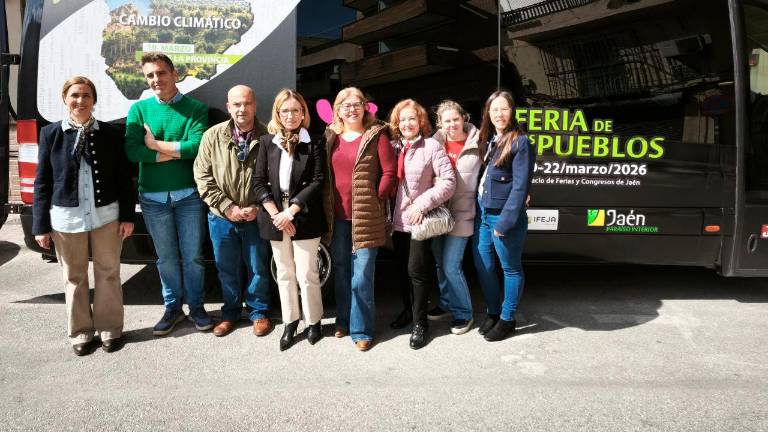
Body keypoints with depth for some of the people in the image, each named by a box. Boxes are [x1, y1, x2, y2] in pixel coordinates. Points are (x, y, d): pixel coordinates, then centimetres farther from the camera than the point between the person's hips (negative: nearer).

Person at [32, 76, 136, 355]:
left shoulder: (111, 133, 1)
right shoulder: (50, 133, 1)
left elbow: (124, 178, 2)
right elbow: (42, 182, 2)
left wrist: (128, 216, -3)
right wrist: (41, 225, -1)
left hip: (107, 216, 0)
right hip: (66, 218, 1)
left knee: (108, 274, 9)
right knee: (74, 278, 12)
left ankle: (110, 329, 24)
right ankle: (80, 332, 27)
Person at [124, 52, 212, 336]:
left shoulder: (195, 108, -1)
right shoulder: (139, 109, 4)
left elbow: (197, 145, -18)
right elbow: (133, 151, -10)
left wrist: (155, 145, -12)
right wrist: (177, 151, -14)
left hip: (189, 195, -1)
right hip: (153, 197, 2)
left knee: (192, 256, 6)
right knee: (166, 257, 11)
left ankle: (196, 305, 23)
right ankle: (172, 307, 27)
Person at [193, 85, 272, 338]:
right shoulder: (213, 136, -4)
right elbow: (202, 176, -4)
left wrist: (258, 207, -12)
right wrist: (226, 207, -11)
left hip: (256, 217, -1)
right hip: (222, 217, 2)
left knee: (258, 268, 11)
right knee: (227, 269, 14)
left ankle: (259, 312, 30)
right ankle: (230, 312, 33)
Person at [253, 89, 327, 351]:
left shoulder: (313, 144, -1)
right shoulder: (267, 142, 6)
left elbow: (317, 182, -7)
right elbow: (260, 181, 2)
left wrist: (291, 211, -14)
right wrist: (276, 214, -10)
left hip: (304, 217, -3)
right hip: (275, 216, 3)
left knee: (307, 274, 1)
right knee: (284, 273, 12)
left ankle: (313, 321, 19)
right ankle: (290, 321, 25)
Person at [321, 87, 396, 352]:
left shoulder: (377, 135, -3)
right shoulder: (330, 137, 9)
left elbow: (389, 172, -5)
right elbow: (324, 174, 15)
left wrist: (376, 200, -7)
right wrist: (327, 206, 7)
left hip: (366, 217, -4)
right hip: (337, 217, 5)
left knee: (361, 277, -3)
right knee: (341, 271, 15)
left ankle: (361, 330, 11)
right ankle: (343, 321, 31)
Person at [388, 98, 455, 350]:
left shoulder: (432, 147, -7)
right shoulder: (392, 147, 6)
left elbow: (448, 181, -11)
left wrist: (422, 204, -17)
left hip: (420, 220, -5)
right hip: (397, 220, 5)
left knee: (417, 270, -5)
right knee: (403, 269, 16)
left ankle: (420, 323, 8)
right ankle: (408, 309, 36)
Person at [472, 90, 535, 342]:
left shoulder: (520, 142, -10)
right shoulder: (488, 139, 11)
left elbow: (520, 186, -15)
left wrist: (505, 221, -19)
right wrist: (478, 211, 3)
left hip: (504, 216, -7)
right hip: (482, 214, 7)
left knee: (511, 269, 8)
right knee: (483, 267, 13)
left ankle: (507, 319, 20)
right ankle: (493, 313, 30)